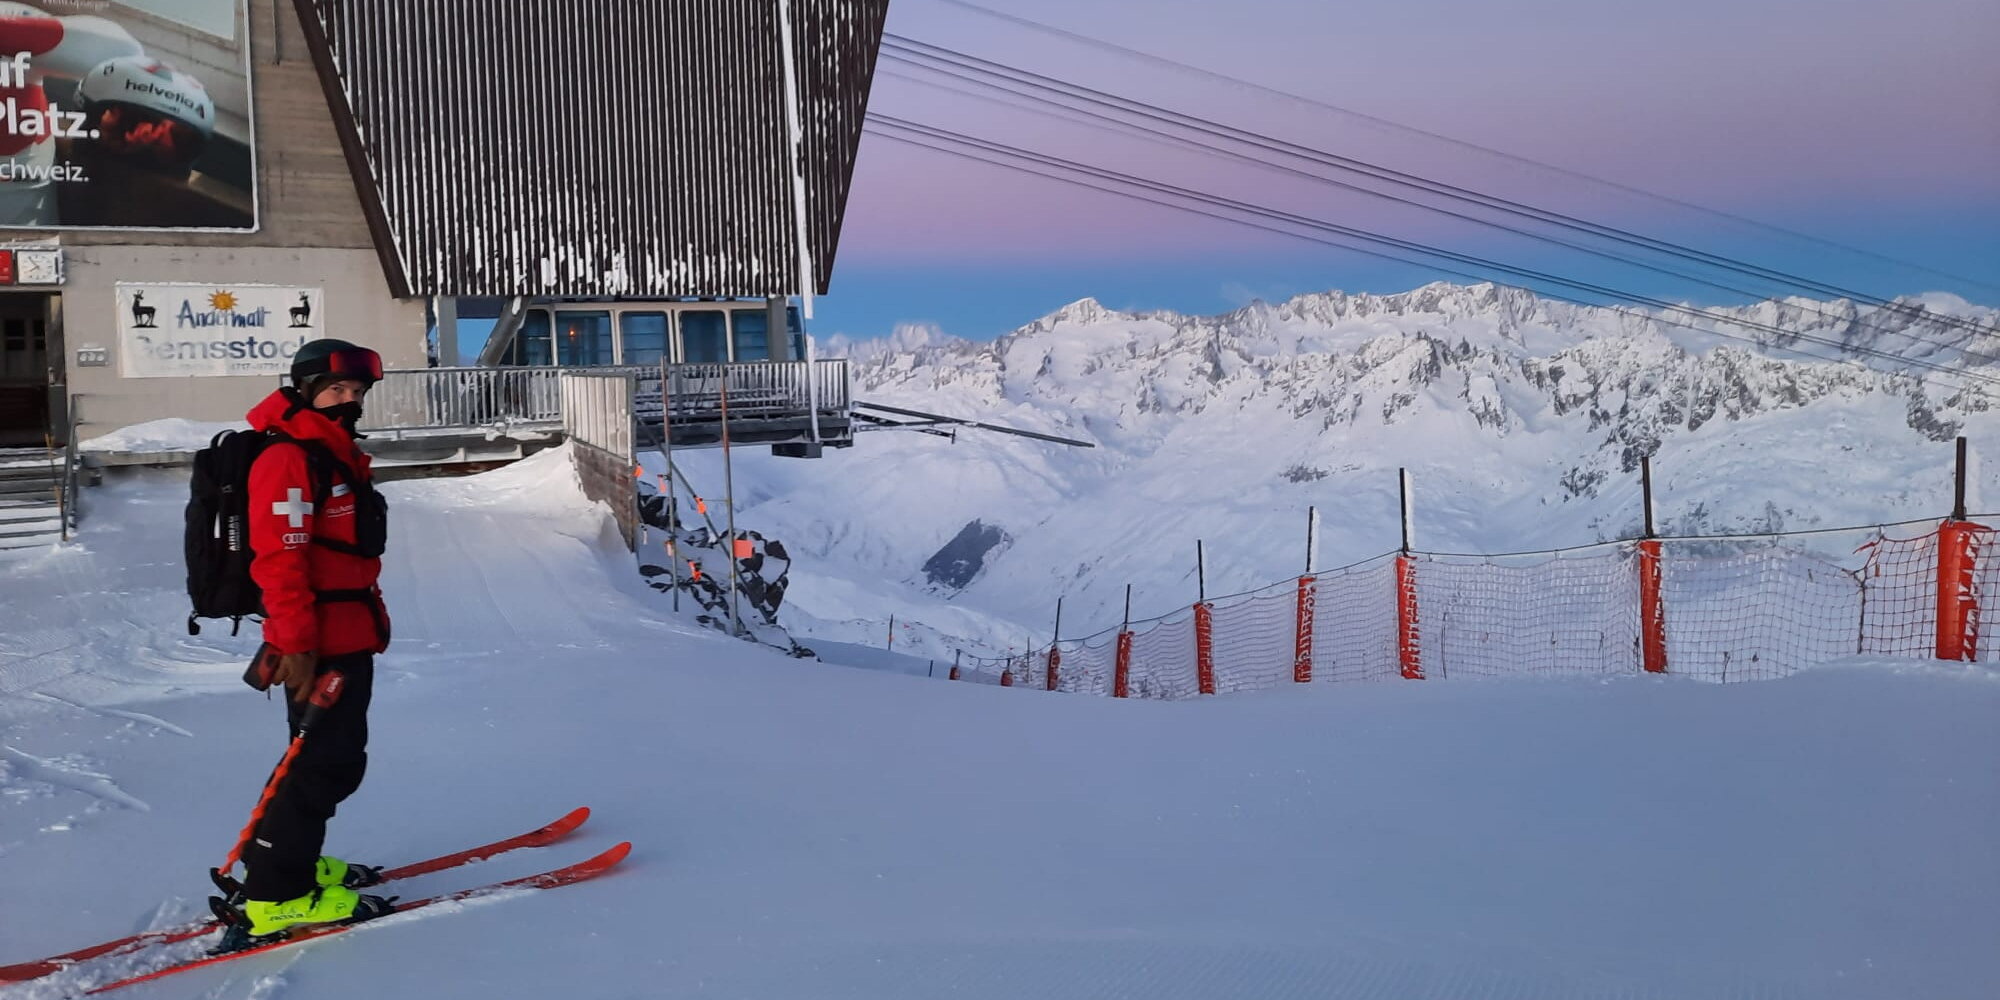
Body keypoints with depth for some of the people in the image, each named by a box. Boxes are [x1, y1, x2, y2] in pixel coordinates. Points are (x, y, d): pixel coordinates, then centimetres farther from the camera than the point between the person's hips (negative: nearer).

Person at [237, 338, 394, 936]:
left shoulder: (340, 457, 18)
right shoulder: (288, 459, -15)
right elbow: (278, 558, -22)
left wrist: (372, 620, 25)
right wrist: (296, 646, -25)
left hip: (350, 639, 10)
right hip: (318, 645, -10)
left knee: (335, 757, 18)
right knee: (329, 762, -7)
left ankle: (291, 861, 30)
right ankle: (277, 894, 0)